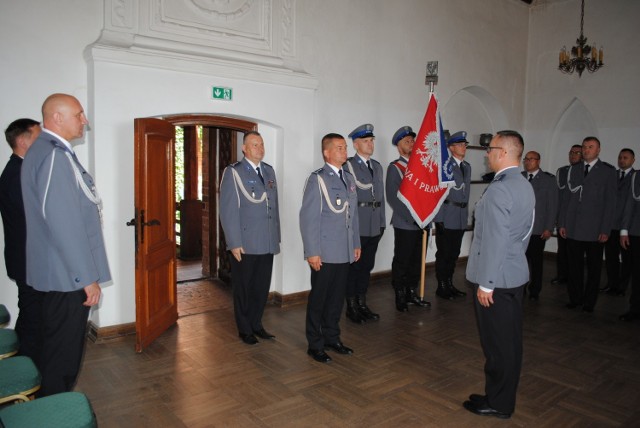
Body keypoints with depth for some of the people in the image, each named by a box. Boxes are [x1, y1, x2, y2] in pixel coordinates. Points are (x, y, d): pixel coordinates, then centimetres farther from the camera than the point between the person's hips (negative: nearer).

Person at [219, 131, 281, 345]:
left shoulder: (269, 171, 12)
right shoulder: (233, 172, -6)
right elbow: (228, 211, -10)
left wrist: (276, 236, 12)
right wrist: (234, 243, -14)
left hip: (267, 243, 5)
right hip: (245, 244, -5)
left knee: (262, 287, 13)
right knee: (243, 289, 10)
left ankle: (256, 325, 32)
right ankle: (245, 330, 27)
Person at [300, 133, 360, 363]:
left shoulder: (349, 178, 13)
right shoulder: (317, 179, -9)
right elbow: (308, 218, -13)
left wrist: (356, 244, 14)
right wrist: (312, 252, -16)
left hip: (344, 252, 6)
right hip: (324, 253, -6)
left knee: (336, 298, 15)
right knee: (318, 299, 6)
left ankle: (332, 338, 31)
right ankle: (315, 345, 20)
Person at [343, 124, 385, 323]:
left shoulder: (377, 166, 15)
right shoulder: (347, 166, -7)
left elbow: (381, 195, 15)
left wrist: (382, 222, 11)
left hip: (374, 227, 6)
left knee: (367, 266, 13)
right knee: (353, 267, 4)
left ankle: (362, 304, 26)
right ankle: (351, 307, 17)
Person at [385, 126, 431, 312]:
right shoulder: (395, 167, -6)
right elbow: (392, 198, -12)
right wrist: (412, 218, -17)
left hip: (422, 223, 6)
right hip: (405, 225, -6)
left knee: (417, 260, 13)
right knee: (402, 262, 4)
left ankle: (411, 293, 26)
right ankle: (400, 297, 17)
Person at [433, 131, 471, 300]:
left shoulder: (467, 166, 15)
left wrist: (466, 214, 16)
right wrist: (439, 218, -14)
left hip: (461, 218, 7)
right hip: (446, 217, -7)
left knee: (454, 253, 13)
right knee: (443, 254, 1)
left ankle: (449, 284, 25)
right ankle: (441, 287, 13)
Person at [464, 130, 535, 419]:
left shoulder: (498, 190, -21)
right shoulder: (525, 186, 9)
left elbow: (494, 241, -23)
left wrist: (486, 283, -18)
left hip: (497, 278, -10)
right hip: (515, 274, 10)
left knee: (497, 343, 4)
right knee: (510, 341, 18)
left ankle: (498, 404, 19)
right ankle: (504, 397, 32)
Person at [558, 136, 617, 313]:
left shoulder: (608, 171, 0)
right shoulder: (573, 170, 10)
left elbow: (610, 202, -3)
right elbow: (566, 197, 9)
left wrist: (605, 230, -8)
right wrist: (562, 223, 4)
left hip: (595, 230, -2)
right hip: (573, 228, 3)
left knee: (594, 268, 9)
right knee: (574, 266, 8)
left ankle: (589, 302, 22)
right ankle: (575, 298, 22)